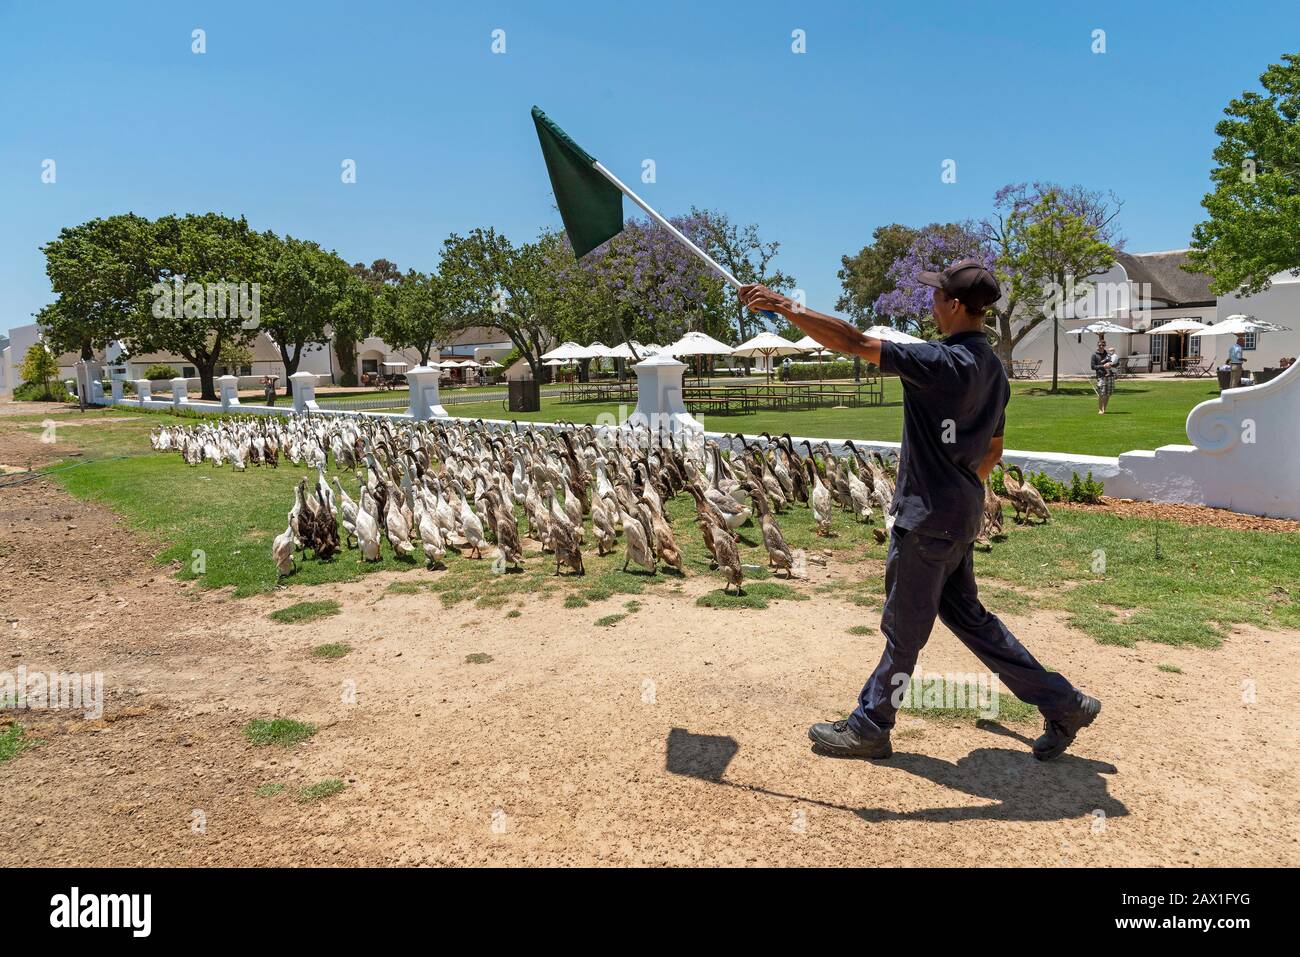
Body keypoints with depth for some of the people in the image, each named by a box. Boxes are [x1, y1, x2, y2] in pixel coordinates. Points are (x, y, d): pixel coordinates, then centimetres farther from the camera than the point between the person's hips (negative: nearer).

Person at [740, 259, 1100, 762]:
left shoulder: (942, 362, -21)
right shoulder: (993, 368, 8)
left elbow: (853, 342, -24)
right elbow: (993, 451, 16)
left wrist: (783, 305, -19)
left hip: (929, 520, -9)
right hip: (963, 514, 9)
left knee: (903, 627, 5)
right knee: (966, 614, 21)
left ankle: (869, 729, 23)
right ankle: (1063, 702, 27)